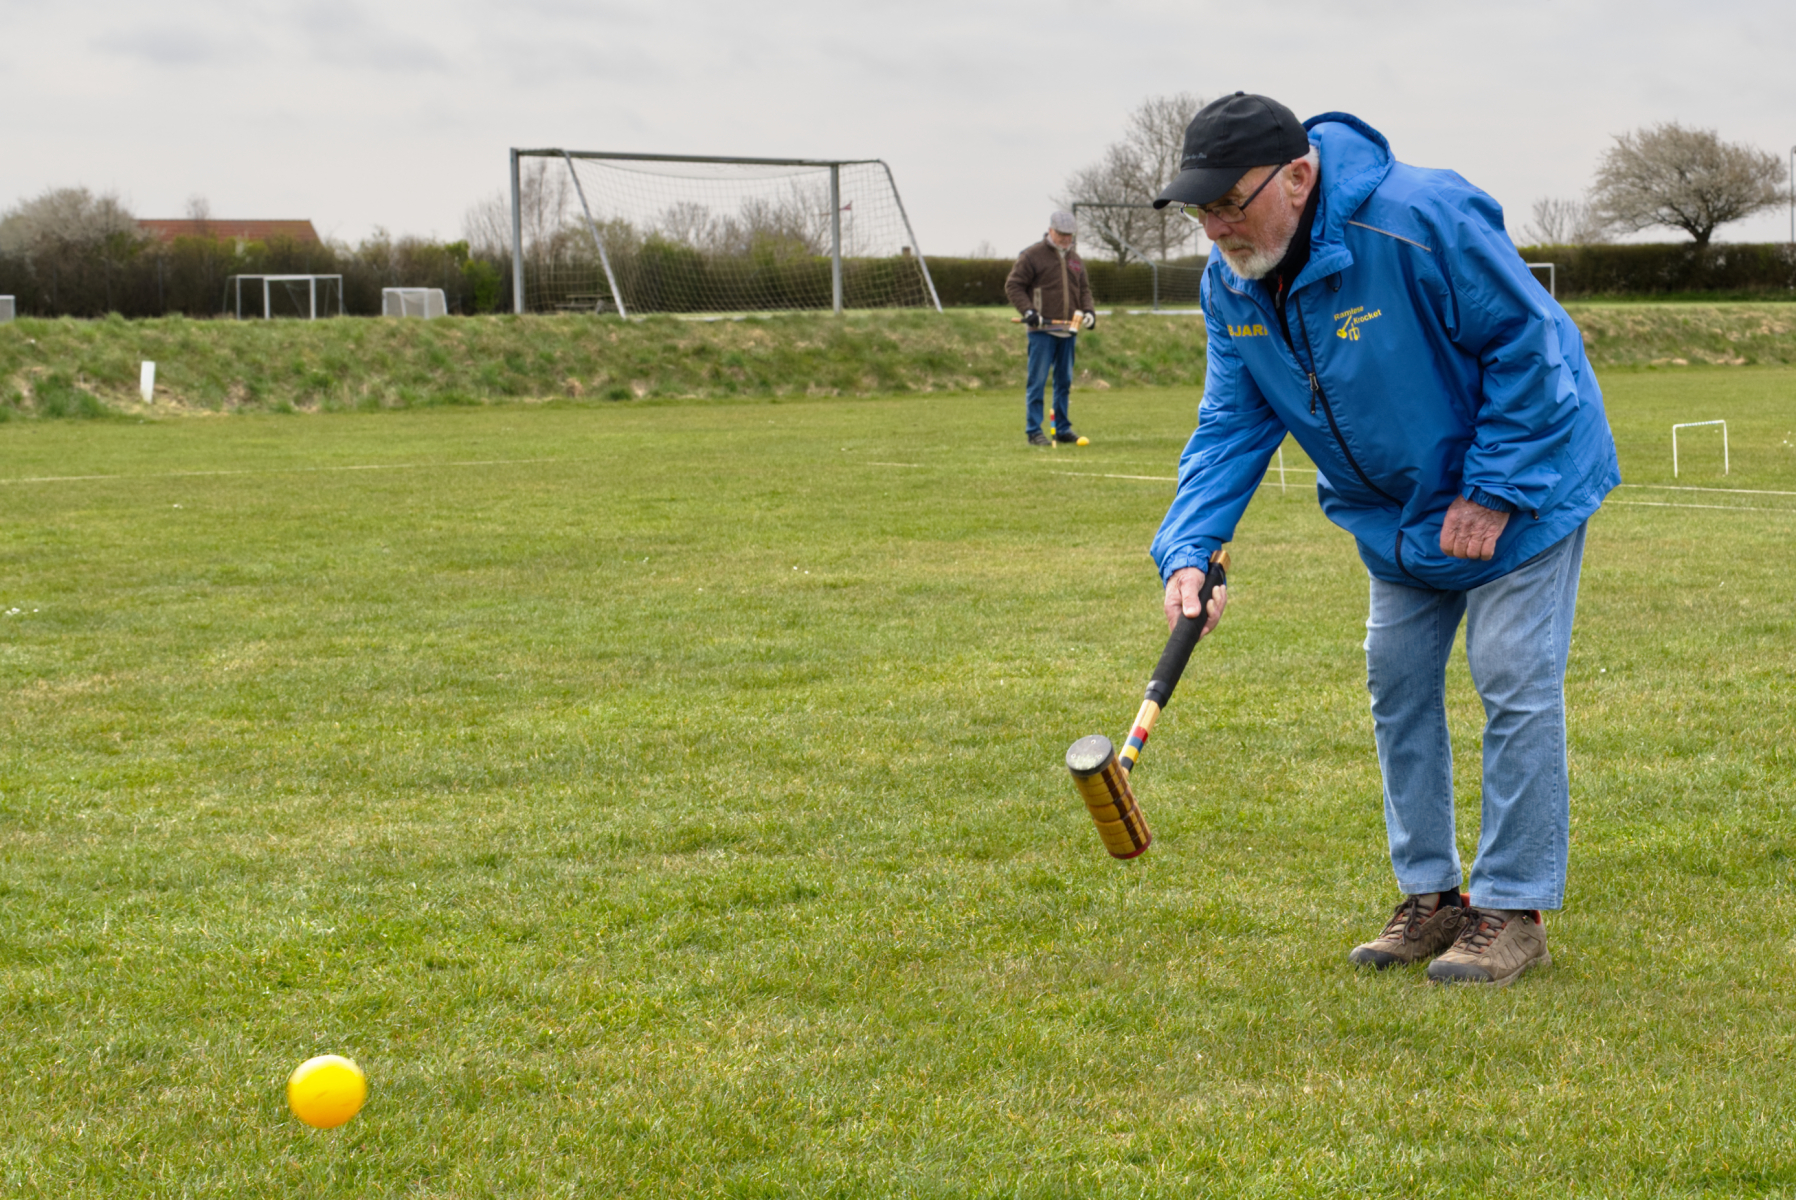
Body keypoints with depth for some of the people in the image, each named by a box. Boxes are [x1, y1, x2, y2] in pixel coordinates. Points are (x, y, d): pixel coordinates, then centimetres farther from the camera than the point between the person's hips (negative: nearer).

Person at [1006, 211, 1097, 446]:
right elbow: (1013, 285, -5)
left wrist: (1088, 311, 5)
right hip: (1042, 330, -6)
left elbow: (1084, 288, 24)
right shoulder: (1032, 256, -4)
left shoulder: (1074, 259, 16)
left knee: (1064, 381, 11)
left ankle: (1062, 429, 18)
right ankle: (1033, 431, -5)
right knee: (1037, 381, -7)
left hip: (1068, 330, 6)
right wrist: (1028, 311, -17)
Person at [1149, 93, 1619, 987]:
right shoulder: (1230, 284, -9)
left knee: (1515, 685, -9)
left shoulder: (1421, 221, -32)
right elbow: (1232, 425, -5)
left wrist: (1492, 492, -23)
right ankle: (1430, 896, 20)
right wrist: (1189, 549, -20)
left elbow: (1528, 344, -25)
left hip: (1520, 478, -7)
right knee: (1398, 683, 8)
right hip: (1400, 508, 7)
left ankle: (1513, 910, -1)